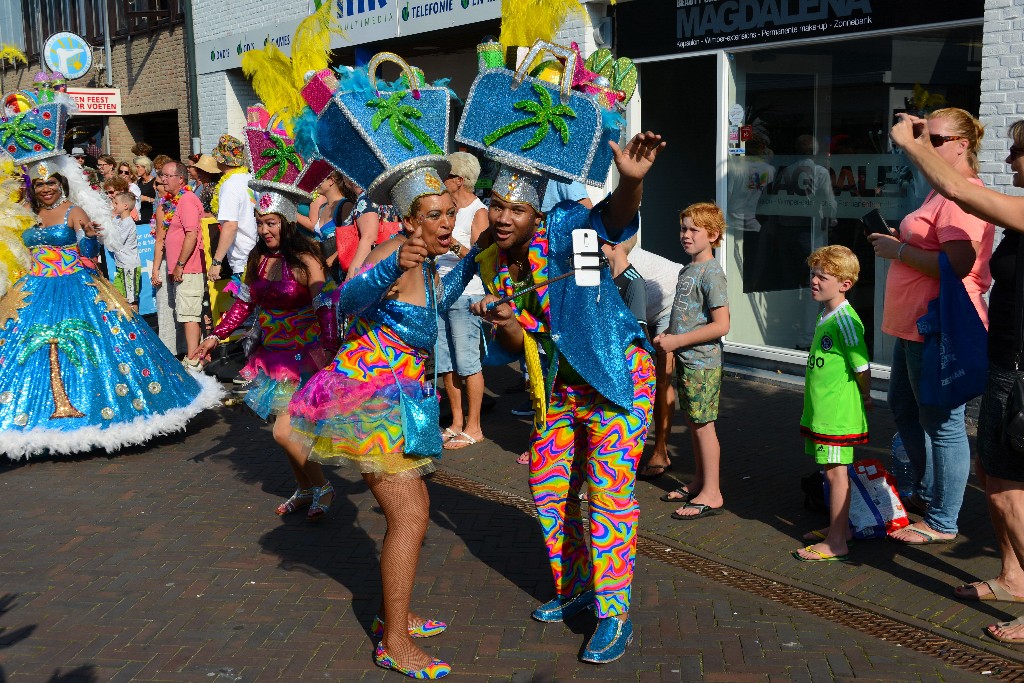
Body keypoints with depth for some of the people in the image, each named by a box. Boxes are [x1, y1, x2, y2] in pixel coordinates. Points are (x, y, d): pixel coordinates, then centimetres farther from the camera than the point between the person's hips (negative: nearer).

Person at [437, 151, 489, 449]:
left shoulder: (479, 212, -7)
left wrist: (454, 244, -28)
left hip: (465, 295, -8)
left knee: (467, 363, -5)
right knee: (446, 363, 9)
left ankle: (473, 427, 2)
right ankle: (456, 423, 19)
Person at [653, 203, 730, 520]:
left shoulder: (712, 273, -16)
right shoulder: (686, 270, 12)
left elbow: (721, 325, -22)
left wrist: (678, 341, -20)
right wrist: (668, 337, 6)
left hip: (702, 362, -9)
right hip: (685, 359, 9)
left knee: (703, 424, -2)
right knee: (693, 422, 16)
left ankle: (712, 493, 7)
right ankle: (699, 482, 29)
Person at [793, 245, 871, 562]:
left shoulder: (845, 320, -19)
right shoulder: (824, 316, 11)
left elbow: (862, 366, -17)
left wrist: (864, 398, -3)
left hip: (838, 413, -9)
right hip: (820, 411, 9)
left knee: (836, 472, -2)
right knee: (832, 470, 18)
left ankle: (836, 542, 5)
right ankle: (839, 527, 32)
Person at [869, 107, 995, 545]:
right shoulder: (942, 193, 17)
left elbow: (957, 265, -28)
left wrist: (899, 250, -18)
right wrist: (897, 244, 11)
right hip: (916, 326, 12)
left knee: (941, 423, -2)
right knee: (903, 407, 22)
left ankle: (942, 522, 9)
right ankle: (927, 493, 38)